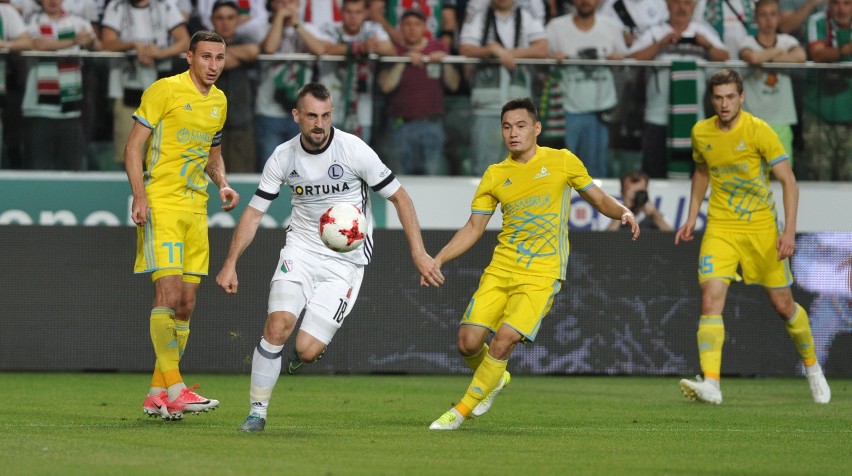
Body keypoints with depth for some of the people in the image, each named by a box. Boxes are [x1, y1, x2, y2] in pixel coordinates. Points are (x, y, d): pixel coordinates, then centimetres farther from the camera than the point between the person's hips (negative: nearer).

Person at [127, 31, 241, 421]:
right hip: (160, 203, -7)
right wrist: (139, 196, -18)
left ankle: (157, 395, 11)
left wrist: (222, 184, 8)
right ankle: (174, 388, -19)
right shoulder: (165, 90, -6)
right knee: (168, 291, -17)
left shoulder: (219, 101, 14)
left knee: (186, 303, 5)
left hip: (196, 208, 7)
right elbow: (133, 145, -8)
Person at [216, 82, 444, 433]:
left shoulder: (354, 150, -12)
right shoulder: (283, 157, -3)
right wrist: (231, 264, -1)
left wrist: (419, 252, -11)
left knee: (306, 350, -13)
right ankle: (258, 410, -8)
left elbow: (398, 196, -4)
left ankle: (310, 349, 26)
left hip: (345, 261, -2)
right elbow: (254, 211, 6)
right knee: (279, 323, -22)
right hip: (301, 249, 2)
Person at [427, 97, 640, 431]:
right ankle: (495, 379, 27)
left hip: (541, 275, -3)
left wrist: (624, 212, -11)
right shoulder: (495, 175, 8)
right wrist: (438, 259, 0)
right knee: (469, 341, -7)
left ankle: (463, 410, 0)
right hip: (500, 270, 3)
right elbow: (473, 229, 12)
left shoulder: (562, 162, 1)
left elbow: (599, 199, 11)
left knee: (502, 342, -17)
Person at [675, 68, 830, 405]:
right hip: (720, 228, 2)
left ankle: (812, 367, 34)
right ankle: (710, 383, -25)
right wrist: (691, 219, 16)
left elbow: (788, 181, -11)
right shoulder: (701, 133, 0)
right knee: (710, 300, -18)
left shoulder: (758, 131, -13)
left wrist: (789, 230, -19)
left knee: (783, 305, 8)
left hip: (761, 229, -2)